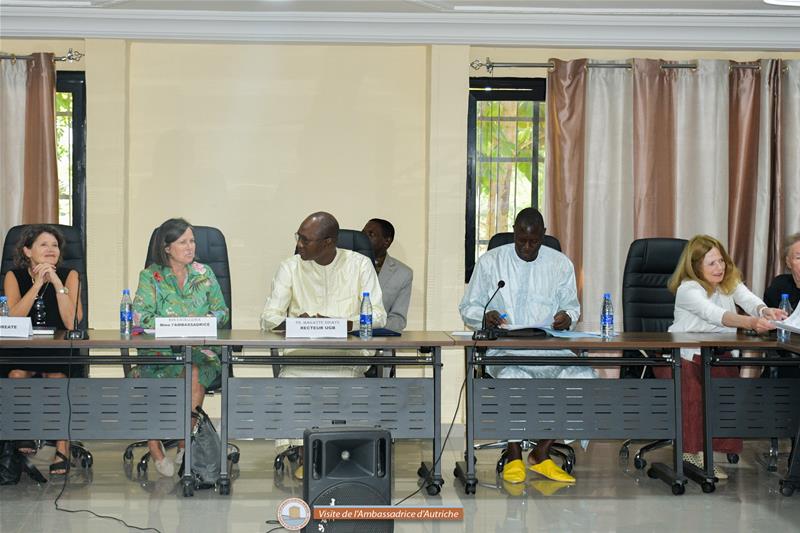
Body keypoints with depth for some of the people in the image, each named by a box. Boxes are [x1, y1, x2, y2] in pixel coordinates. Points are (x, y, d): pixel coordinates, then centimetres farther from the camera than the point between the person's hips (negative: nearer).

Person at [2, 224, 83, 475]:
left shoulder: (69, 275, 0)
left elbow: (71, 323, -13)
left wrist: (56, 282, -17)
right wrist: (37, 284, -18)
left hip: (59, 350, -1)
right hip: (22, 348, 1)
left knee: (56, 376, -31)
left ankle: (63, 447, -25)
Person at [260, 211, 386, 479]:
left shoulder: (359, 264, 3)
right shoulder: (290, 267, 7)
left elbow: (377, 316, -4)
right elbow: (269, 317, 1)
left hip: (348, 350, -1)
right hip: (301, 351, 1)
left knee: (342, 376, -34)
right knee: (292, 376, -31)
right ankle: (304, 456, -19)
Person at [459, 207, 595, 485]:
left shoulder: (560, 263, 13)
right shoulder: (491, 261, 7)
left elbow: (572, 305, 21)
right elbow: (468, 308, 10)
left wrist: (567, 315, -5)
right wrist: (485, 316, -14)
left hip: (550, 348, 3)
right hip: (504, 349, -2)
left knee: (585, 378, -27)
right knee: (512, 378, -39)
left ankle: (541, 454, -10)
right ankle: (513, 456, -15)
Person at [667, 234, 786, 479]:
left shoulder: (731, 282, 7)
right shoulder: (688, 289, -14)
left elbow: (748, 299, -14)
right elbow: (714, 314, -32)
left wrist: (764, 311, -39)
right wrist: (749, 322, -49)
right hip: (686, 355, -6)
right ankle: (692, 450, -18)